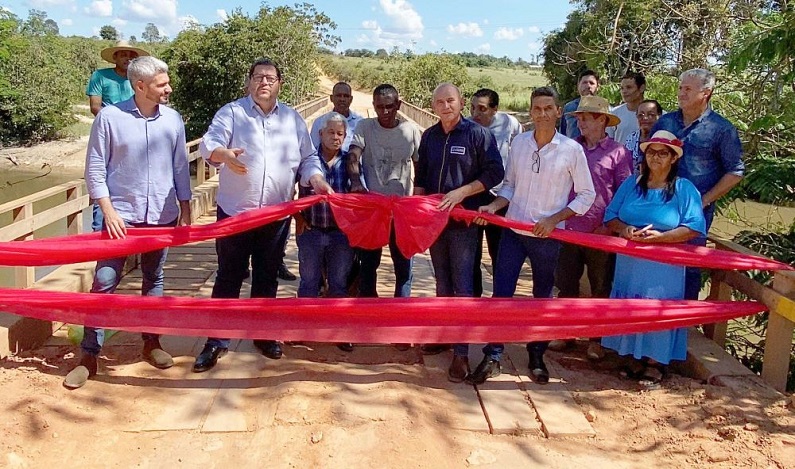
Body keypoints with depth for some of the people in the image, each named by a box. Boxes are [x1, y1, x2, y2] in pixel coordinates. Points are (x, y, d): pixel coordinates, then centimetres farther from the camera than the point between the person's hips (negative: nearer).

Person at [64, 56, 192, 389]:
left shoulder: (173, 119, 2)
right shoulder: (109, 117, -7)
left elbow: (181, 168, 9)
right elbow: (95, 168, -4)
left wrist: (185, 209, 9)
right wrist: (108, 210, -11)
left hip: (162, 216, 3)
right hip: (121, 216, -3)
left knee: (154, 280, 13)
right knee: (104, 282, -2)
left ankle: (151, 342, 28)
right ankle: (89, 356, 8)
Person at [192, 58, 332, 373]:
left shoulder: (293, 119, 9)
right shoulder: (232, 112, -2)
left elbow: (307, 158, 11)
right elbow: (209, 143, -15)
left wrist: (317, 181, -10)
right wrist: (223, 153, -38)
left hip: (276, 215, 3)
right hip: (234, 212, -3)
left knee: (267, 278, 13)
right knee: (228, 278, 4)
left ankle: (263, 334, 28)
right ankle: (217, 341, 14)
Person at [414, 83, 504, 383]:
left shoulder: (478, 134, -7)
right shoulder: (429, 136, 10)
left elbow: (495, 172, -10)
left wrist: (461, 192, -18)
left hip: (464, 221, -5)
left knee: (462, 286, -4)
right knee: (442, 283, 14)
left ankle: (461, 353, 1)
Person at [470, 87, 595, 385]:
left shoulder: (572, 149, -8)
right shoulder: (518, 143, 0)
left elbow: (586, 195, -3)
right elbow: (510, 185, 7)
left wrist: (553, 219, -13)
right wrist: (493, 207, -11)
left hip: (547, 237, -2)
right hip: (513, 231, 2)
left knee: (543, 298, 13)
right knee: (501, 294, 2)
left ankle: (537, 357, 29)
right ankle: (492, 358, 12)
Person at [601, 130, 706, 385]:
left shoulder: (684, 189, -2)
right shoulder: (631, 184, 10)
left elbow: (695, 228, -9)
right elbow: (610, 217, 8)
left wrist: (660, 236, -21)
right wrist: (624, 229, -14)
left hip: (664, 267, -4)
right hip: (629, 263, 4)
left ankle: (655, 362, 15)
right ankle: (636, 357, 23)